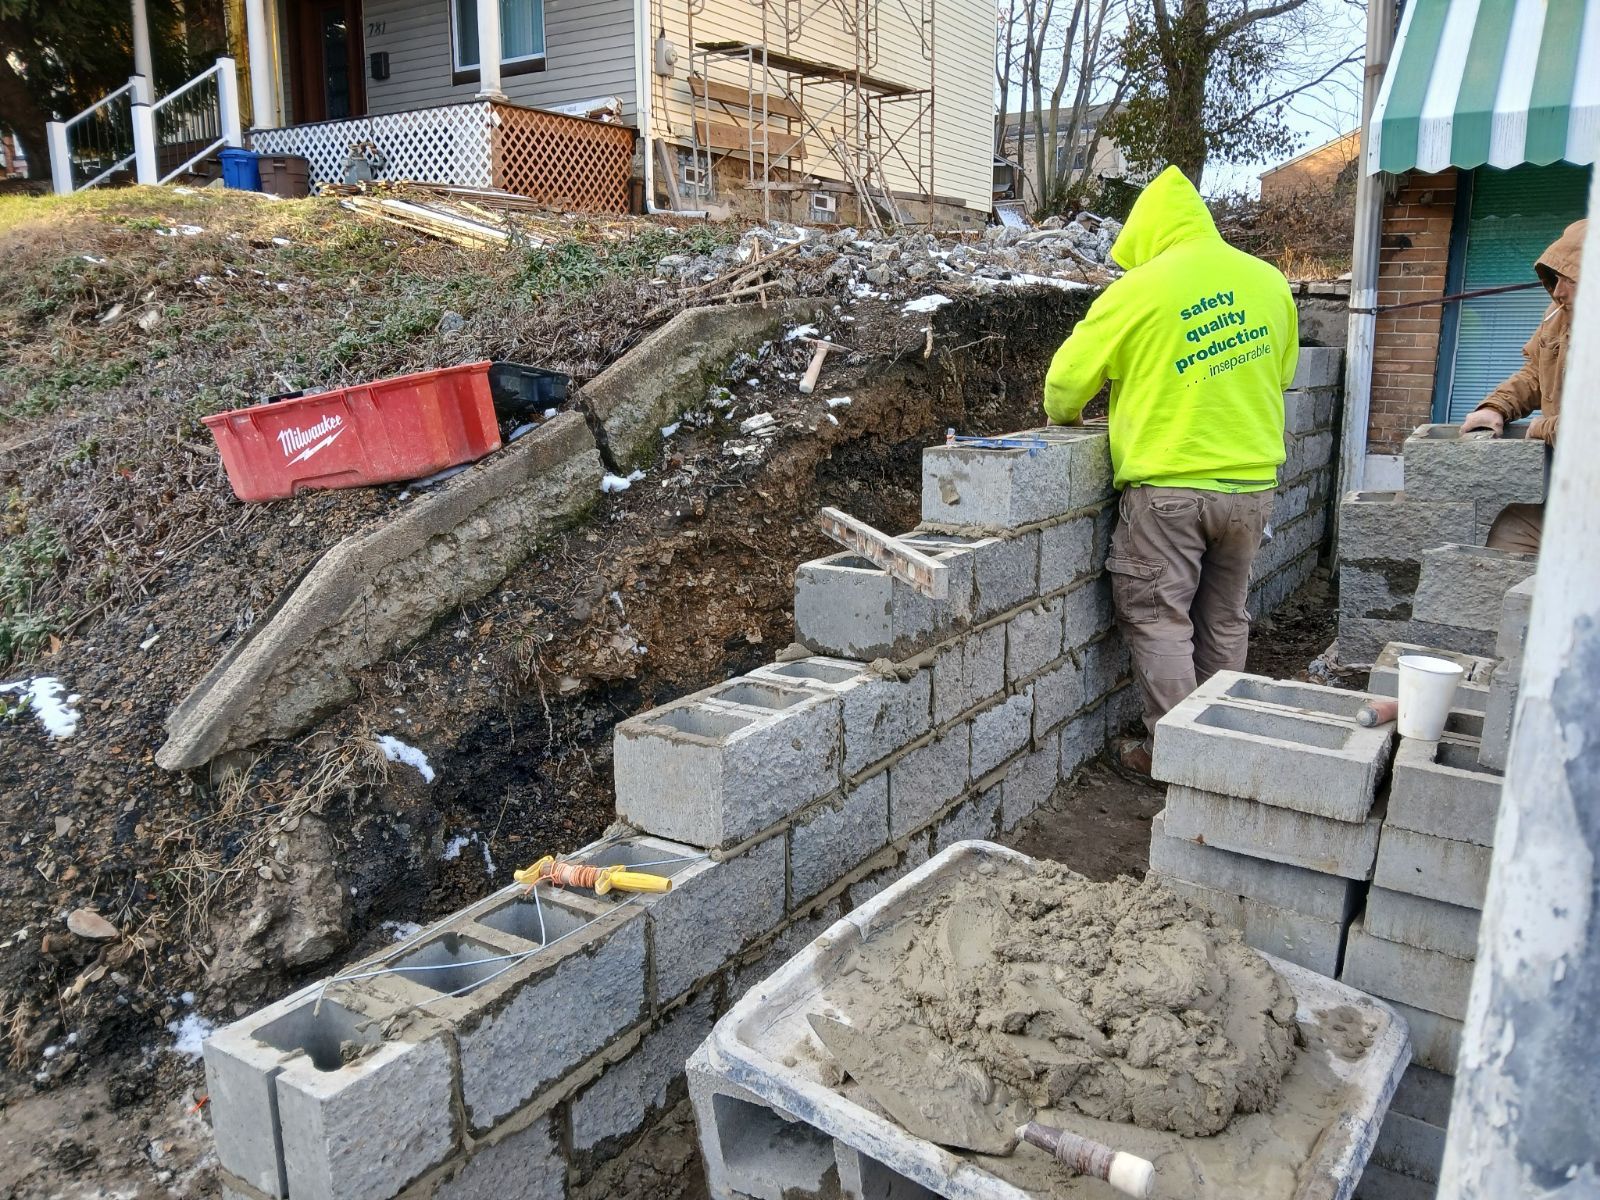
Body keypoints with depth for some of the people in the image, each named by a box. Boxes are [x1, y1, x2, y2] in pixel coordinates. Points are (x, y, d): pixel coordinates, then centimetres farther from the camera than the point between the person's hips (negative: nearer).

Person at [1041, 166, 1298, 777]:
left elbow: (1068, 376, -2)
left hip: (1169, 486, -5)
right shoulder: (1269, 281, 7)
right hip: (1252, 483, 6)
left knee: (1158, 619, 5)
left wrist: (1064, 415, 20)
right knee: (1224, 619, 17)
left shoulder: (1139, 288, -8)